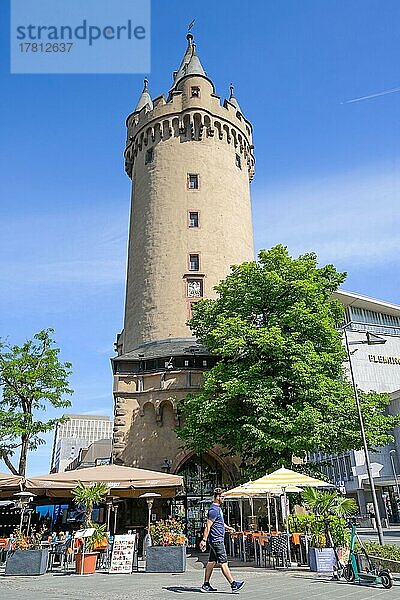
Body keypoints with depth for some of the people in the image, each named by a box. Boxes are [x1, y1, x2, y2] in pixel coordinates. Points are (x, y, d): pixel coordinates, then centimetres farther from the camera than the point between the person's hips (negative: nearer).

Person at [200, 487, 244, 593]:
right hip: (216, 540, -10)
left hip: (216, 540, 10)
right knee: (223, 563, -5)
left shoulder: (218, 508, 14)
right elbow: (208, 526, -21)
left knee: (211, 562, 12)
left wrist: (227, 527, 20)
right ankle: (233, 584, -2)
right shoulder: (214, 510, -18)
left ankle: (206, 585, 18)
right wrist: (204, 540, -23)